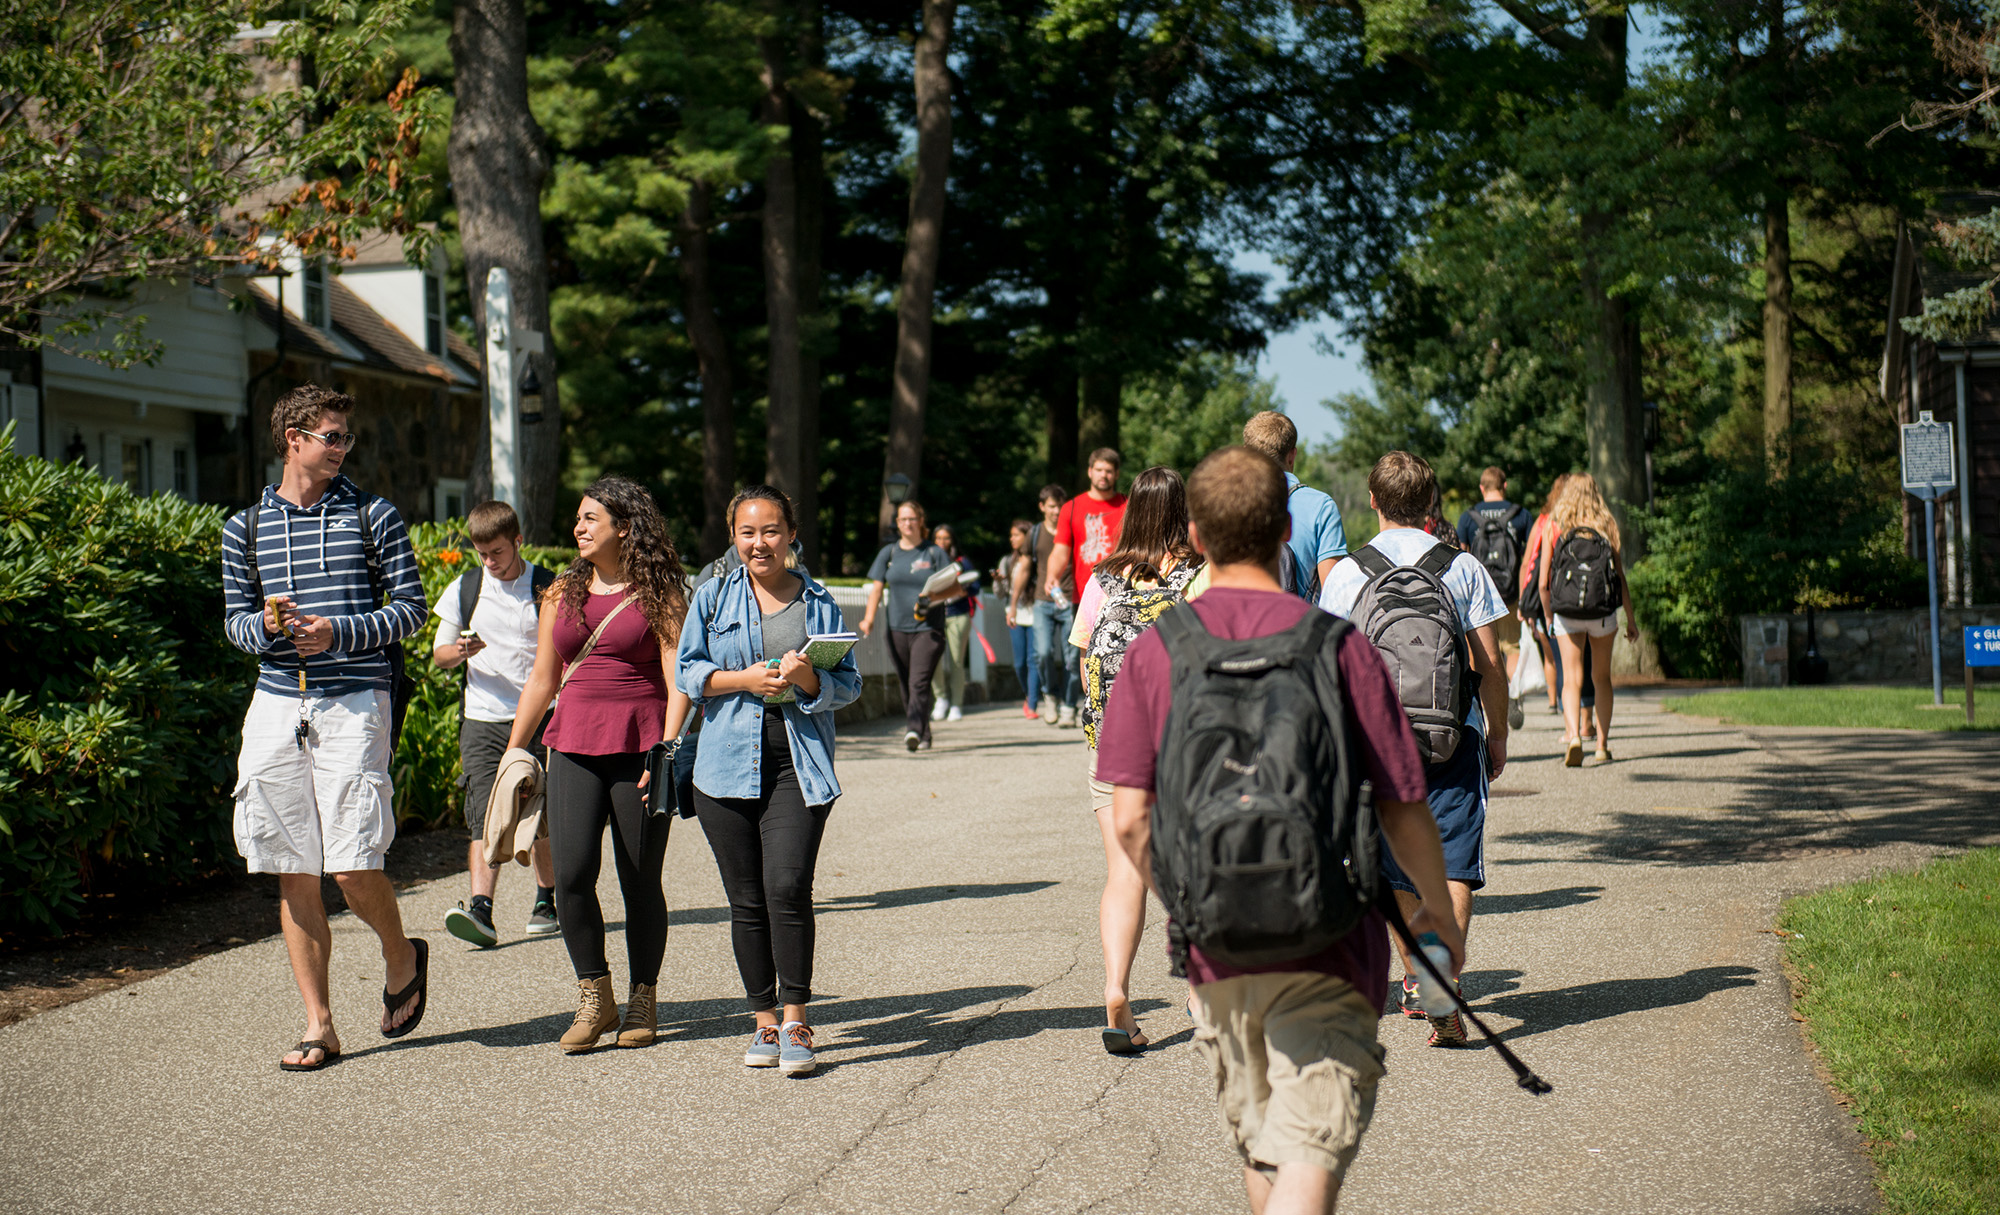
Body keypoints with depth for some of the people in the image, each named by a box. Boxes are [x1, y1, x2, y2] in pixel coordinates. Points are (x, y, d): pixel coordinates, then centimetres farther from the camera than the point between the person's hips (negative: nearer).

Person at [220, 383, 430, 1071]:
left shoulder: (372, 516, 5)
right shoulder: (245, 528, 12)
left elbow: (411, 607, 3)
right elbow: (235, 619, 16)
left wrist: (338, 633, -11)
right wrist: (266, 625, -7)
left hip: (353, 701, -3)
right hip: (276, 702, 3)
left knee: (352, 865, -11)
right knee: (294, 875, 3)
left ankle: (402, 960, 19)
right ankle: (319, 1027, 10)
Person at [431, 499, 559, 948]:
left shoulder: (548, 588, 1)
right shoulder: (464, 589, 8)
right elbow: (439, 655, 13)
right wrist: (460, 651, -9)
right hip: (483, 719, 1)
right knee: (485, 817, -11)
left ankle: (546, 899, 26)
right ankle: (481, 910, -20)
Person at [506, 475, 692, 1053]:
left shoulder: (660, 595, 0)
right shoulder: (563, 593, 14)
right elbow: (541, 680, 19)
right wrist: (512, 752, 15)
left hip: (640, 747, -3)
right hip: (574, 747, 4)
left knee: (640, 881, 1)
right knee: (571, 872, -11)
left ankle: (642, 1003, 16)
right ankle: (594, 999, 3)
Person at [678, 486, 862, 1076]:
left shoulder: (819, 603, 8)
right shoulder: (714, 597, 8)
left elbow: (848, 685, 7)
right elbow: (687, 672, 6)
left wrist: (808, 678, -14)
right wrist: (744, 679, -10)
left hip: (800, 765, -1)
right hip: (728, 762, 1)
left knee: (788, 888, -15)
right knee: (746, 899, 5)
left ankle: (795, 1021, -7)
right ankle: (764, 1021, 16)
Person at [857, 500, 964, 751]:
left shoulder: (935, 553, 4)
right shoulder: (889, 553, 11)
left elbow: (957, 588, 2)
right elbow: (877, 588, 7)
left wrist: (935, 597, -17)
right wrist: (869, 618, -9)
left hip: (929, 628, -4)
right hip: (897, 628, 4)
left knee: (919, 682, -17)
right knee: (906, 685, 7)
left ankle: (915, 731, -26)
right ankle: (923, 735, 18)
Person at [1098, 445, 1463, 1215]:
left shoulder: (1154, 652, -1)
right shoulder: (1337, 645, -7)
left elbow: (1130, 818, -6)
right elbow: (1402, 810, -4)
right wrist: (1438, 908, 14)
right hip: (1326, 947, -3)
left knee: (1260, 1151, 21)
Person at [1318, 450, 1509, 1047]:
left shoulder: (1349, 574, -1)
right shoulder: (1463, 567, -1)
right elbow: (1490, 664, 1)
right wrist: (1498, 733, 11)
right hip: (1454, 733, -1)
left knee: (1399, 869, 17)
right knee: (1453, 865, -4)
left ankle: (1414, 981, 32)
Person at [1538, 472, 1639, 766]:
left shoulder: (1554, 527, -1)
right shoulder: (1607, 526, 0)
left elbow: (1543, 581, -1)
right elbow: (1620, 577, 0)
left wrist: (1548, 615, 14)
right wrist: (1631, 618, 7)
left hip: (1566, 613, -1)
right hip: (1603, 611, 1)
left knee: (1572, 678, -2)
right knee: (1601, 677, 16)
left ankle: (1574, 735, -24)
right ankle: (1602, 744, 17)